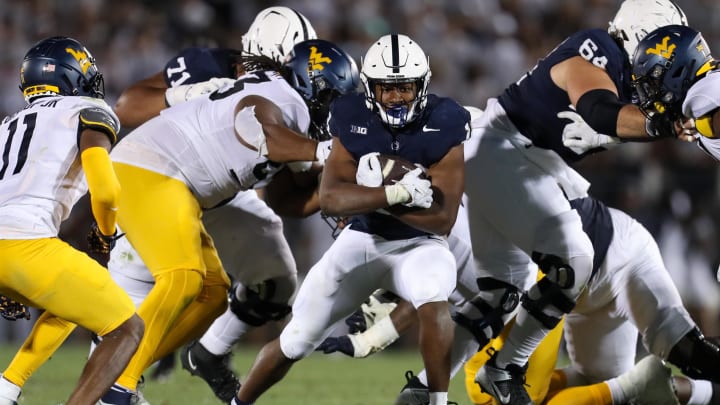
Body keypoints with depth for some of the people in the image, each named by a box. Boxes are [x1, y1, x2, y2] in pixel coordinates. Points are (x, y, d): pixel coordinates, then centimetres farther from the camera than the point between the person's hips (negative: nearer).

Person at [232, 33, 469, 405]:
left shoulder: (443, 126, -18)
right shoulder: (353, 120, -11)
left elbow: (442, 219, -20)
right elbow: (330, 199, -21)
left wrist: (371, 196, -27)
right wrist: (395, 193, -35)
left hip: (418, 243, -2)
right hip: (362, 239, 2)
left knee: (433, 302, -36)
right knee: (297, 340, 3)